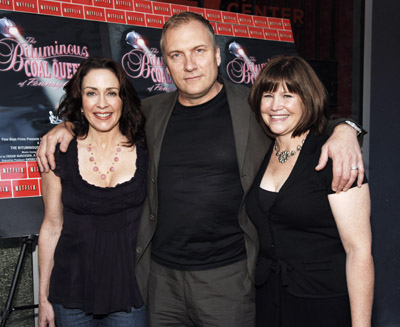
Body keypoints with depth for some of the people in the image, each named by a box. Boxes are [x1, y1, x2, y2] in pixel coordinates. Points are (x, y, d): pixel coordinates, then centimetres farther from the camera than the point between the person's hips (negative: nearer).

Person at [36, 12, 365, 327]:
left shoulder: (254, 106, -5)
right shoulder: (154, 110, 6)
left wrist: (344, 129, -17)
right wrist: (67, 126, 8)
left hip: (227, 273, -3)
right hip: (161, 273, 4)